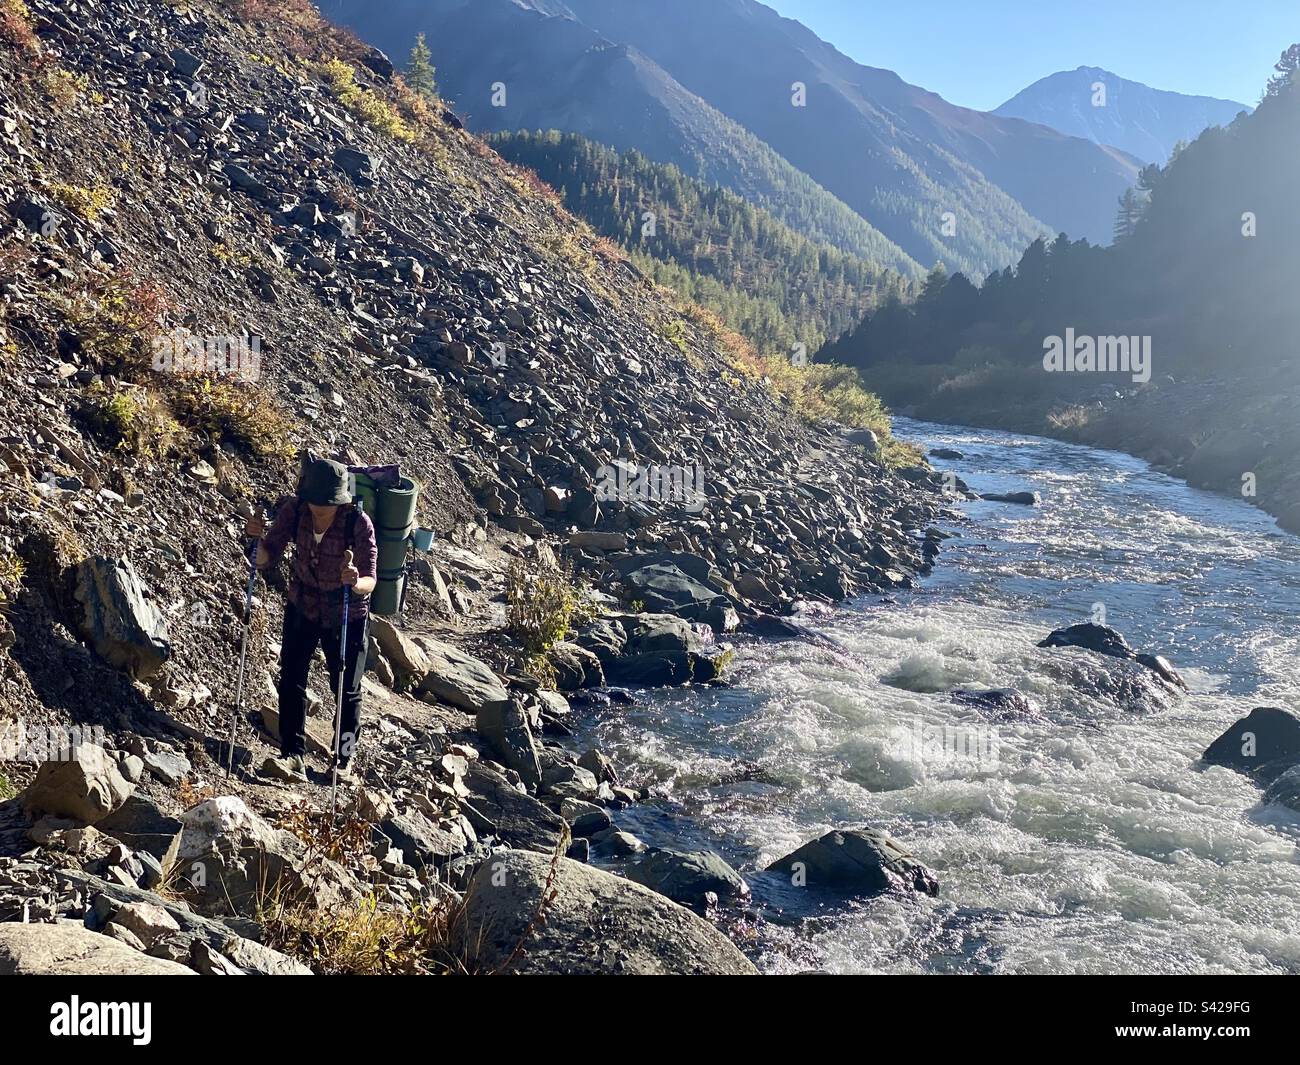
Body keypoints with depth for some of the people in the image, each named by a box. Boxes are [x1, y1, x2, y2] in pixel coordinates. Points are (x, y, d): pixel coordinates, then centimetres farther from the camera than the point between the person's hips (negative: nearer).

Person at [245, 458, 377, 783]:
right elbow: (266, 561, -14)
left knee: (346, 689, 8)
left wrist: (356, 582, -53)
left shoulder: (358, 522, -28)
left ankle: (345, 759, 25)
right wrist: (258, 538, -35)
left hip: (347, 617, -3)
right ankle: (293, 757, 0)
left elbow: (370, 581, -30)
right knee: (291, 680, -4)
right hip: (303, 607, 3)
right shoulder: (294, 511, -17)